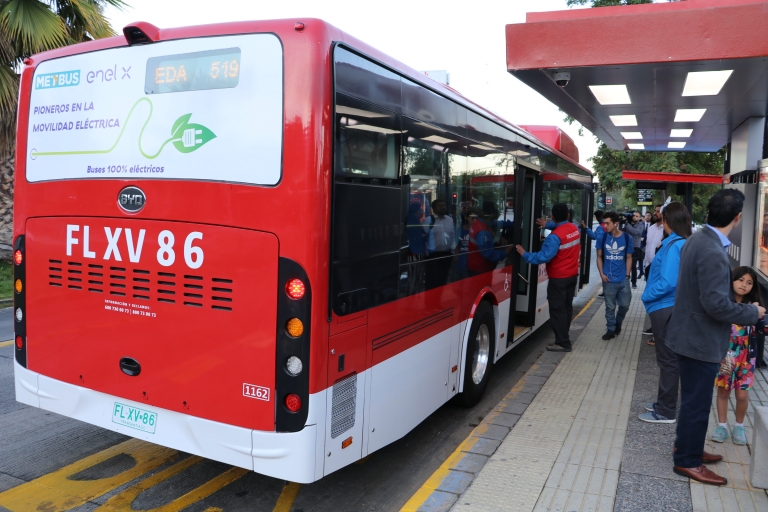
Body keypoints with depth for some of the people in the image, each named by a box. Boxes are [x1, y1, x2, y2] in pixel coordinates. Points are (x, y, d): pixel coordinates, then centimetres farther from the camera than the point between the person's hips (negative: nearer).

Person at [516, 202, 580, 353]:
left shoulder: (555, 236, -24)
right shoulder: (574, 228, 1)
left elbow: (544, 256, -29)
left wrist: (525, 255, -22)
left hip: (558, 278, -8)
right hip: (572, 274, 8)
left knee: (557, 310, -1)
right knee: (567, 307, 16)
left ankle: (563, 343, 3)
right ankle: (563, 338, 26)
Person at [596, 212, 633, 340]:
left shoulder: (627, 238, -4)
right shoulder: (603, 237, -4)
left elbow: (628, 258, 5)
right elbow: (599, 257, 4)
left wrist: (627, 275, -1)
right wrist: (602, 274, -5)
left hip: (623, 279, 1)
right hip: (608, 279, -1)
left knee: (624, 305, 9)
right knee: (610, 306, 6)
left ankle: (618, 323, 35)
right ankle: (610, 329, 20)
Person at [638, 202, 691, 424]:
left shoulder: (674, 245, -19)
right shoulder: (686, 244, 7)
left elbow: (667, 282, -25)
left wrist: (647, 296, -10)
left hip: (665, 308, -9)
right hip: (673, 307, 9)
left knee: (668, 360, 0)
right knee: (670, 358, 18)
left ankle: (665, 412, 10)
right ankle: (664, 403, 30)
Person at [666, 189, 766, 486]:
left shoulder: (698, 239, 4)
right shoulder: (713, 252, -27)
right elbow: (717, 304, -28)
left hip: (691, 334, 10)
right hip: (700, 340, -10)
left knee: (694, 399, 23)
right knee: (696, 402, 5)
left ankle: (689, 447, 39)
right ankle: (687, 462, 20)